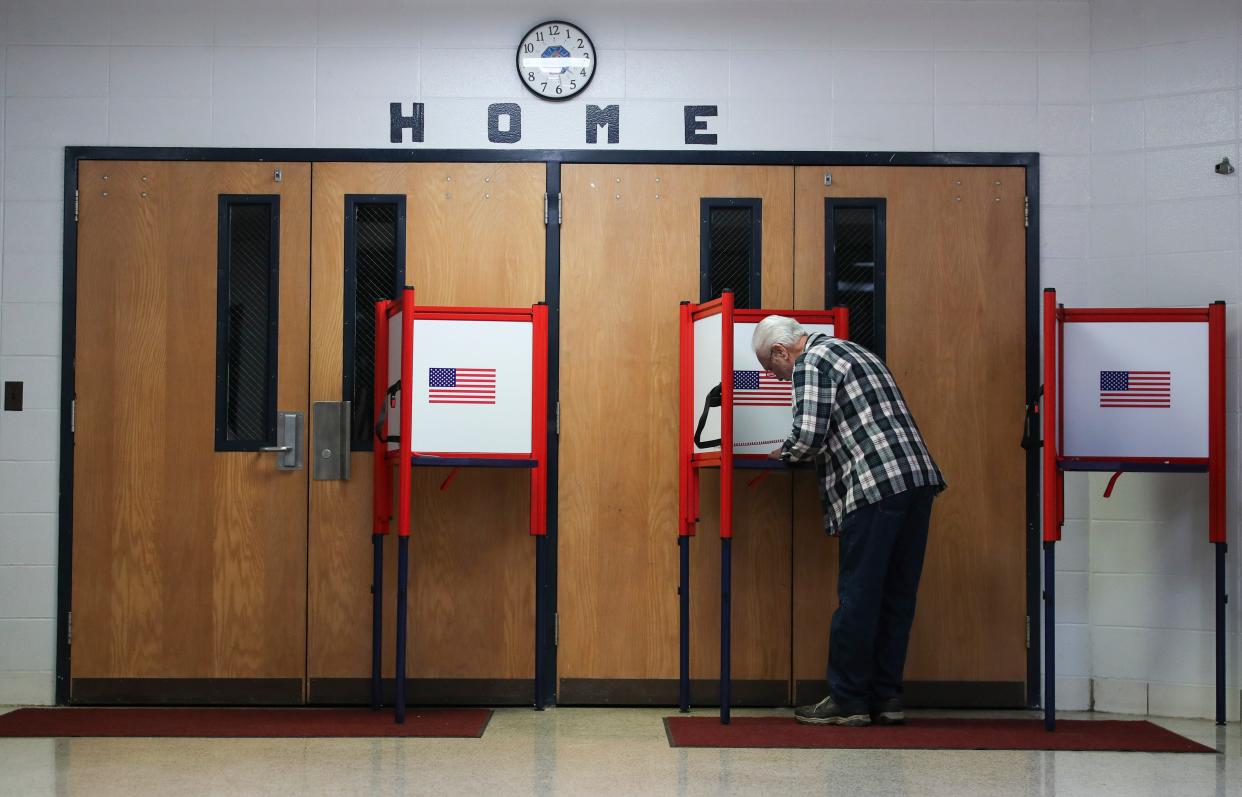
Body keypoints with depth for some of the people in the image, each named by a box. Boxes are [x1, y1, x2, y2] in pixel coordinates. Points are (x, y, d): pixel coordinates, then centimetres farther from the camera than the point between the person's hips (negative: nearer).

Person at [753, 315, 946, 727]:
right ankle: (886, 699, 16)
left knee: (857, 597, -2)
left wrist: (783, 454, 9)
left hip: (875, 487, -9)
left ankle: (847, 701, 4)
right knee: (896, 595, 11)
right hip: (919, 480, 9)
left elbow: (809, 435, -12)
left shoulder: (811, 364, -2)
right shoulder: (852, 351, 26)